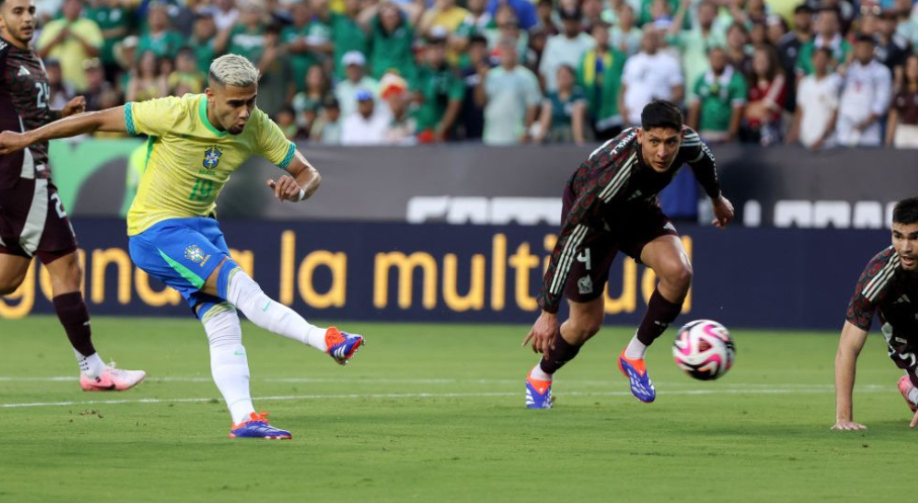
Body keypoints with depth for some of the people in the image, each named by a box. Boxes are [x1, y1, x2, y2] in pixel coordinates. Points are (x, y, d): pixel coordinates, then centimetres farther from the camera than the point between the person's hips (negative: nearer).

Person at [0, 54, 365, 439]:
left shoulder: (257, 127, -8)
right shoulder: (177, 114, -23)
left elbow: (308, 173, -2)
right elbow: (100, 119, -14)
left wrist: (297, 189, -28)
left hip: (200, 227, 6)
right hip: (155, 231, -6)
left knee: (223, 325, -6)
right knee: (242, 287, -24)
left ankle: (243, 419, -8)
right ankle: (325, 340, -28)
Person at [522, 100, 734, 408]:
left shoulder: (687, 143, -27)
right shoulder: (614, 171, -44)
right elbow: (568, 242, -39)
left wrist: (717, 198, 23)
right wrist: (548, 313, -38)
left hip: (639, 210, 5)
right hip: (590, 217, -4)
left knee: (679, 272, -24)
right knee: (587, 324, 0)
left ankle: (635, 355, -2)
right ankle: (540, 377, 33)